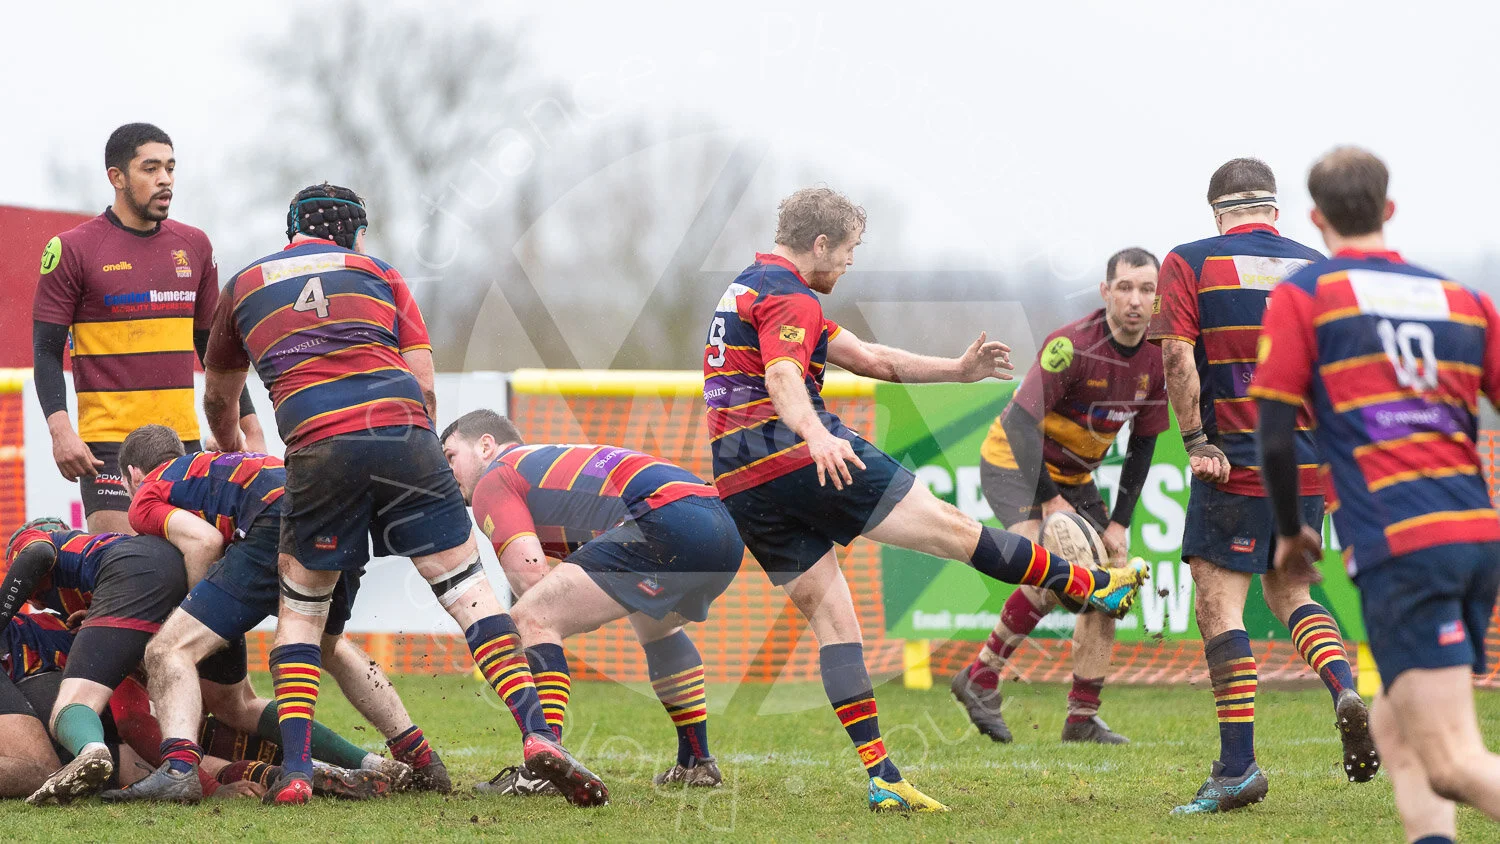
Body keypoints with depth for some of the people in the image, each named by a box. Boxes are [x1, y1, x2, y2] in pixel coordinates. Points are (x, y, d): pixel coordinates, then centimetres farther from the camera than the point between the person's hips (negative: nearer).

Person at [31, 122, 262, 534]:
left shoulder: (194, 246, 13)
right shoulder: (73, 249, -2)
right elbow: (46, 352, -3)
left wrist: (251, 429, 15)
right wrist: (60, 430, -17)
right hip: (109, 446, -5)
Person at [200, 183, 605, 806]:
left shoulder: (243, 287, 27)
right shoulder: (376, 273, 24)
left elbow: (218, 400, 41)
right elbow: (424, 386, 15)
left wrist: (233, 457, 60)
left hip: (318, 448, 0)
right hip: (402, 435, 0)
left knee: (301, 605, 16)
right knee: (465, 586, 2)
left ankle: (294, 769, 4)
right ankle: (537, 734, -12)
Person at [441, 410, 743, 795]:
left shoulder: (493, 479, 10)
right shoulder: (553, 460, 37)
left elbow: (531, 577, -4)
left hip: (666, 520, -9)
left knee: (532, 621, -8)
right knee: (654, 625, 39)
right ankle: (697, 763, 41)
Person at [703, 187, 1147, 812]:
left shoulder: (747, 289, 24)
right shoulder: (789, 297, -8)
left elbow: (866, 357, 26)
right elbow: (781, 376, -29)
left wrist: (958, 369, 26)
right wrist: (816, 436, -47)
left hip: (741, 489, 9)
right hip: (796, 456, -9)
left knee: (830, 619, 7)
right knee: (953, 529, 4)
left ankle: (880, 776, -1)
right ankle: (1091, 586, 16)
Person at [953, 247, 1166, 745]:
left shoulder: (1157, 359, -6)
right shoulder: (1073, 346, -27)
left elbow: (1142, 445, 4)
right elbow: (1022, 421, -26)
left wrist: (1119, 523, -1)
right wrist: (1049, 500, -27)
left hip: (1075, 476, 7)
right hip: (1015, 462, -7)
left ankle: (1083, 719, 4)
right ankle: (980, 678, -11)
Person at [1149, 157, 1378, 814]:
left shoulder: (1190, 263, -1)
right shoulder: (1317, 268, 9)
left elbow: (1177, 354, -12)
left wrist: (1196, 441, -13)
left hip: (1236, 464, -5)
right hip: (1310, 465, 5)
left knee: (1219, 604, -2)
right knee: (1287, 589, 22)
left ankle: (1237, 767, -9)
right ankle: (1345, 691, -4)